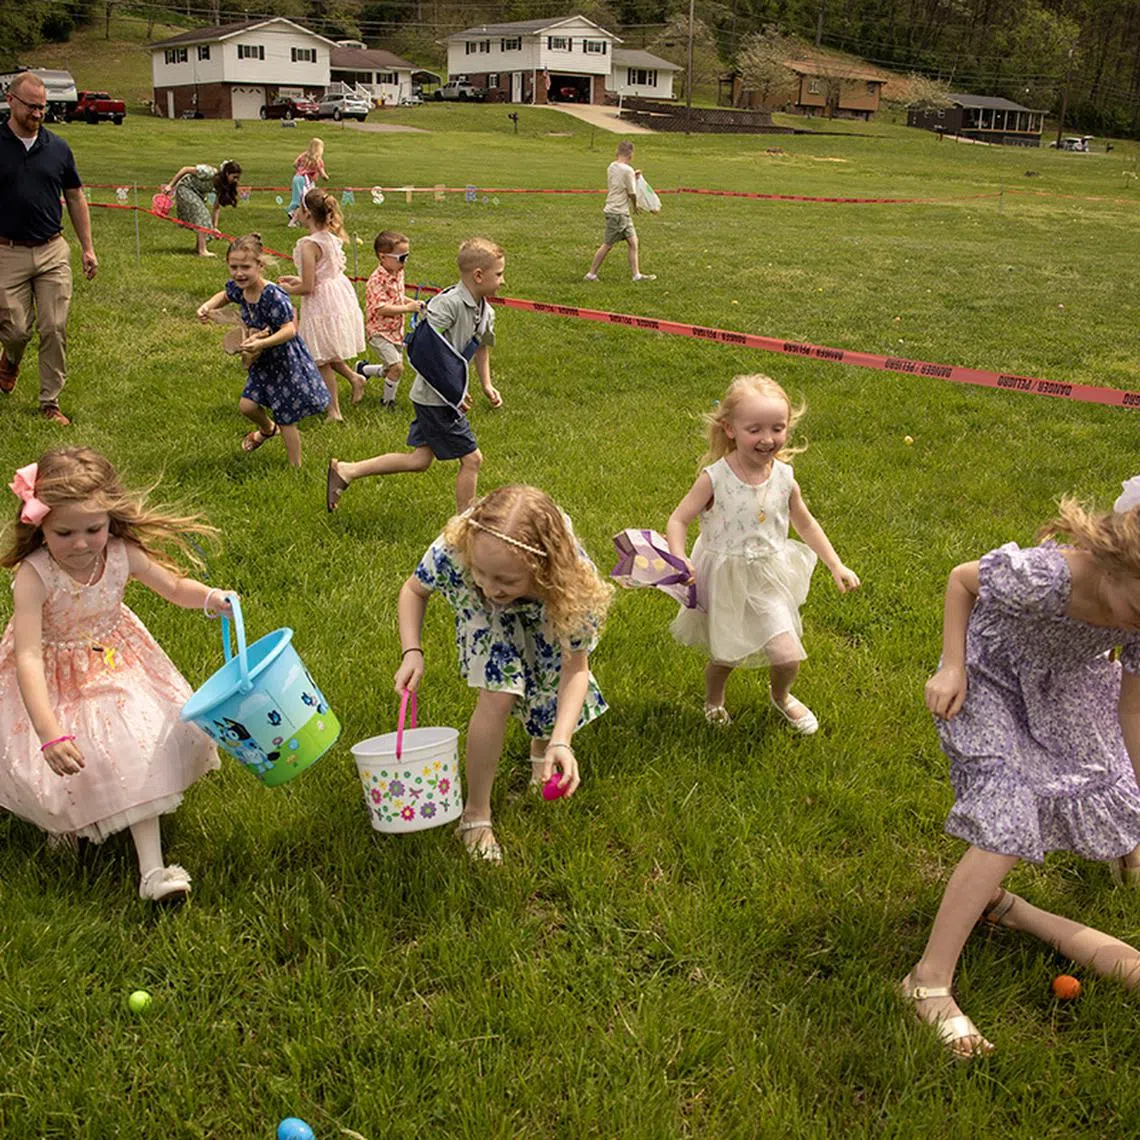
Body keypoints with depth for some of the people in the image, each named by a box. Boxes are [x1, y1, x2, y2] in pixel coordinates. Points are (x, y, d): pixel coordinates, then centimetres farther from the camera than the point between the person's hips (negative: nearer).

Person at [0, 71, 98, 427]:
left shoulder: (58, 147, 5)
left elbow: (75, 198, 14)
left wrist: (87, 248, 10)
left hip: (53, 251, 2)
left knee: (55, 329, -1)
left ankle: (50, 402, 10)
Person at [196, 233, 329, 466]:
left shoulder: (273, 296, -31)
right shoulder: (238, 289, -7)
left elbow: (290, 330, -34)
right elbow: (225, 296, 17)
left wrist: (261, 343, -46)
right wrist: (207, 306, -3)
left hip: (286, 362, -7)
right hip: (263, 362, 7)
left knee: (286, 420, 3)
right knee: (246, 406, 5)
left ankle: (295, 467, 21)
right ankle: (267, 429, 41)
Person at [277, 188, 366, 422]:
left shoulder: (309, 244, -21)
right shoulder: (332, 237, 4)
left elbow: (307, 287, -21)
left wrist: (287, 290, -1)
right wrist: (297, 279, 18)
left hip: (322, 306, -8)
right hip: (341, 296, 8)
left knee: (321, 361, 7)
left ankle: (334, 411, 14)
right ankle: (354, 377, 15)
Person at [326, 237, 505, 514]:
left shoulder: (486, 312, 7)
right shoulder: (447, 304, -22)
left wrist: (487, 385, 20)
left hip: (445, 397, 10)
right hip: (435, 398, -10)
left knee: (420, 459, 13)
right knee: (471, 459, -2)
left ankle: (346, 471, 19)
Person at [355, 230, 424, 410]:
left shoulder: (398, 273, 3)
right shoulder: (377, 280, -24)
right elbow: (382, 309, -29)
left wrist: (413, 303, 1)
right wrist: (407, 308, -26)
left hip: (396, 331, 9)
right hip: (380, 332, -9)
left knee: (392, 369, 18)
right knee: (397, 367, -17)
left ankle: (363, 369, 44)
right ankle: (388, 401, 5)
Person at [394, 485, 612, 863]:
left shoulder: (573, 580, -43)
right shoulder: (453, 550, -43)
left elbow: (575, 668, -30)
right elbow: (414, 590, -17)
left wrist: (561, 741, -43)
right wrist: (412, 652, -33)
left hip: (542, 611, 1)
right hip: (483, 611, -1)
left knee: (550, 702, 4)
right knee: (499, 694, -21)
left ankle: (540, 751, 43)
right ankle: (476, 815, -4)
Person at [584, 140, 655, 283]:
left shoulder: (611, 167, 7)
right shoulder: (628, 170, -16)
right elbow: (632, 193, -11)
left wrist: (634, 177, 17)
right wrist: (635, 205, 7)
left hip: (623, 213, 9)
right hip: (617, 213, -9)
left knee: (633, 242, 9)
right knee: (607, 245, 0)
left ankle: (636, 274, 10)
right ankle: (591, 274, 8)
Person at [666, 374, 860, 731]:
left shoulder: (784, 478, -8)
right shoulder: (715, 478, -19)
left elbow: (806, 524, 8)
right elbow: (678, 520, -14)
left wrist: (837, 566, 5)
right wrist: (680, 561, -32)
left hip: (768, 579, 3)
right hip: (725, 582, -2)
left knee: (788, 658, 0)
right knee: (725, 655, 12)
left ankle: (780, 696, 37)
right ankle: (713, 701, 48)